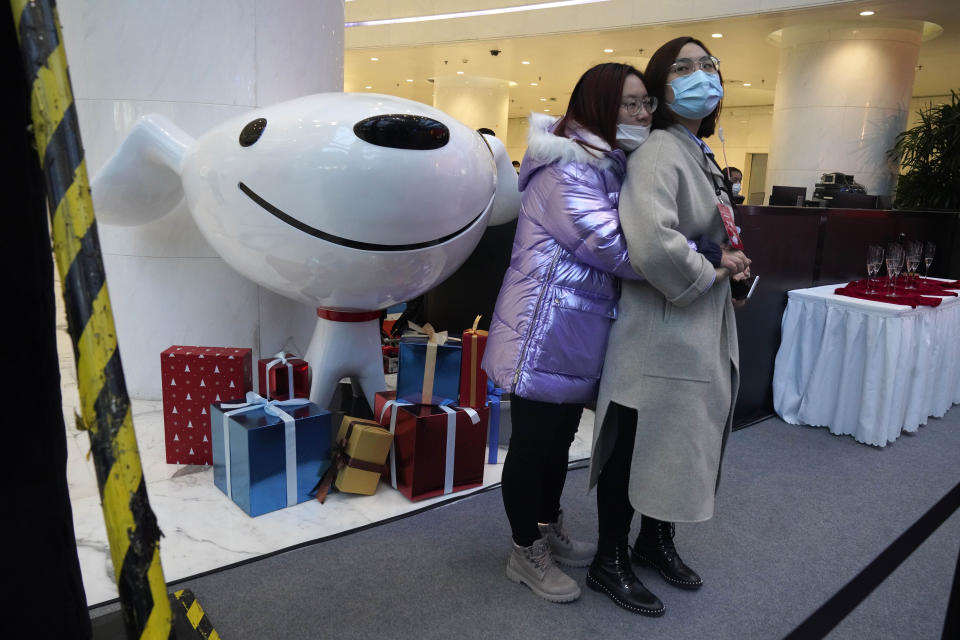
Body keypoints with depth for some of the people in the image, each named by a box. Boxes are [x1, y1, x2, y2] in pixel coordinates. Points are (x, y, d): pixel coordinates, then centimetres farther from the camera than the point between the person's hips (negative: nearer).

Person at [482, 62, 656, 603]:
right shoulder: (567, 167, -18)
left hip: (579, 334, 10)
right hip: (546, 333, -10)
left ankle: (549, 530, 39)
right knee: (533, 441, 5)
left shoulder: (611, 166, 14)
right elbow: (614, 247, -25)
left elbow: (619, 240, 17)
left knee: (561, 436, 21)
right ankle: (526, 553, 23)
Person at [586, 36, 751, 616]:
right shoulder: (658, 155, -17)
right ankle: (610, 563, 26)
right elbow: (653, 245, -34)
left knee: (683, 444, 21)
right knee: (634, 449, 5)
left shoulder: (704, 157, 14)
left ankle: (657, 542, 43)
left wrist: (730, 260, 9)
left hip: (705, 331, 10)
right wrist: (709, 272, -17)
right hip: (661, 334, -10)